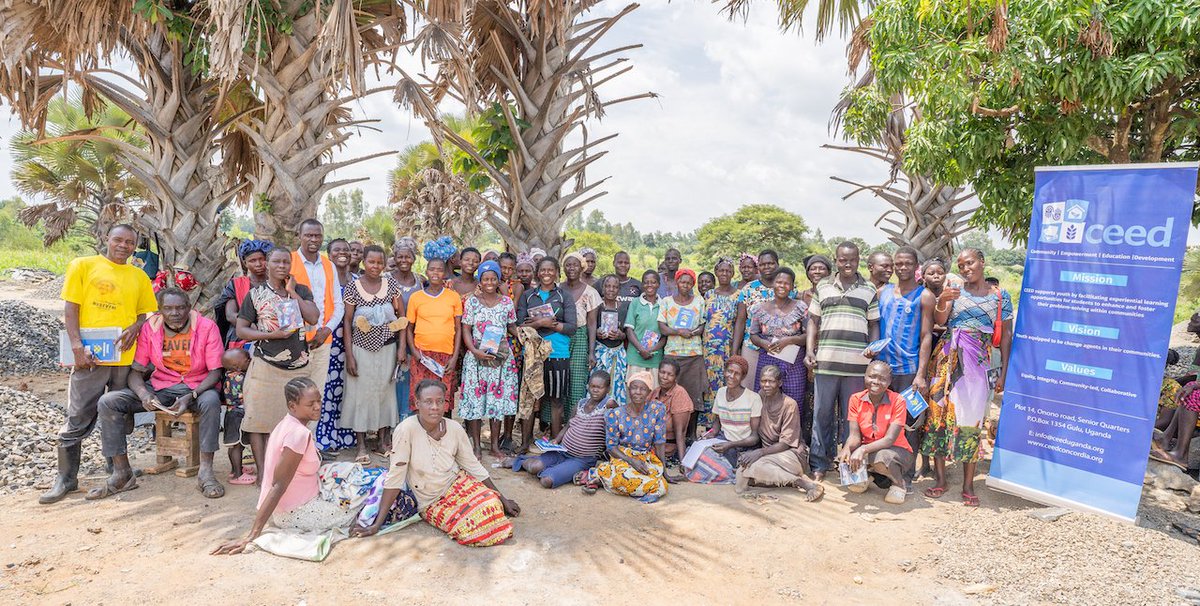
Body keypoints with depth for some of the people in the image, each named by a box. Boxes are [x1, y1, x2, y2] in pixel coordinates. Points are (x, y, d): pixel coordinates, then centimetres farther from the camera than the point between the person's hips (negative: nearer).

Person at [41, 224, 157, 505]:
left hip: (126, 356, 3)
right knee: (78, 419, 0)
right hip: (90, 355, -3)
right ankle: (66, 478, 12)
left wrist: (135, 327, -7)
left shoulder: (140, 277, 13)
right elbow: (70, 308, -1)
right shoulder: (83, 266, 4)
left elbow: (147, 312, 16)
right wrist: (78, 347, -11)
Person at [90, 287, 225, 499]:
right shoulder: (149, 329, -3)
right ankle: (122, 473, -6)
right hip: (162, 388, 4)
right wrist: (144, 394, -23)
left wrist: (191, 397, -27)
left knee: (211, 401, -38)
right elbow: (136, 371, -1)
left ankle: (206, 473, -31)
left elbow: (215, 371, -12)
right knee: (108, 402, -14)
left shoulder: (206, 327, -11)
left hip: (197, 387, -4)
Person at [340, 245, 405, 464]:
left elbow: (402, 316, 2)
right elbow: (347, 322, -3)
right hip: (362, 348, -1)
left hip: (387, 347, 2)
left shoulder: (391, 283, -1)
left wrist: (402, 347, -5)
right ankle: (361, 446, 11)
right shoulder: (353, 287, -5)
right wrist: (349, 355, -7)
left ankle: (384, 440, 21)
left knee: (385, 391, 8)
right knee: (361, 393, 2)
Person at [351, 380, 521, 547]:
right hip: (431, 502, -3)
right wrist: (377, 524, -17)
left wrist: (503, 499, 5)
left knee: (491, 504, -27)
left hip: (458, 484, 3)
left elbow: (474, 466, 2)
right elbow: (395, 476, -17)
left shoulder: (455, 429, -9)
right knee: (476, 530, -25)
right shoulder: (406, 429, -21)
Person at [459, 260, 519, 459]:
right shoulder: (472, 301, 0)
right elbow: (466, 330, -2)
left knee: (498, 399, 6)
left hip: (501, 357, 2)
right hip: (477, 357, -2)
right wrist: (475, 351, -16)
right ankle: (476, 445, 13)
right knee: (475, 399, 1)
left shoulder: (507, 302, 5)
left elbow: (512, 327, 13)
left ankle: (495, 445, 18)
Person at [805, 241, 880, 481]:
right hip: (826, 361, 0)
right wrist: (809, 351, 0)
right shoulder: (823, 287, 10)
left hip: (857, 363, 0)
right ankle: (819, 464, 14)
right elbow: (813, 321, 11)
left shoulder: (869, 290, 9)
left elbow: (874, 325, 11)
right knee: (822, 413, 4)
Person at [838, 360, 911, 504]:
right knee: (845, 458, -28)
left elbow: (890, 439, -21)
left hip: (895, 450, -3)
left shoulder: (897, 401, -15)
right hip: (867, 451, 3)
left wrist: (863, 449, -38)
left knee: (881, 458, -37)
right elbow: (855, 435, -9)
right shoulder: (856, 399, -6)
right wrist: (847, 448, -34)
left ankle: (898, 483, -1)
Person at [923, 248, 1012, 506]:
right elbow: (939, 320, -6)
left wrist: (1003, 373, 2)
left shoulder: (1000, 297, 8)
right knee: (940, 413, -1)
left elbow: (1006, 336, 7)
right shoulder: (954, 290, 8)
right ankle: (940, 479, 8)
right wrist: (942, 300, -27)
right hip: (947, 359, 1)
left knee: (971, 420, -2)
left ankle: (968, 485, 7)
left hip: (978, 362, -1)